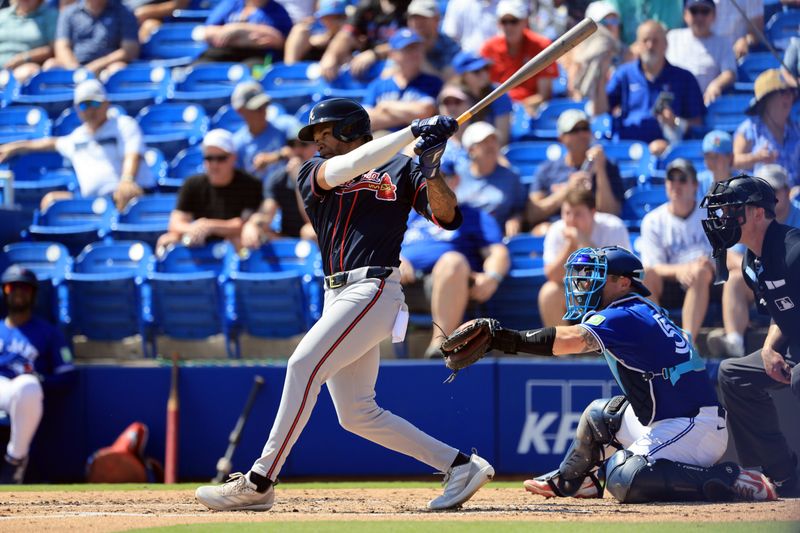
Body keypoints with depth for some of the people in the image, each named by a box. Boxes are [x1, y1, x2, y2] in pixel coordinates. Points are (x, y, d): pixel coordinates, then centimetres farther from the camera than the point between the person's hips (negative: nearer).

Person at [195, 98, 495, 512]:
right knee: (357, 415, 5)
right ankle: (460, 466, 11)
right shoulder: (314, 173, 16)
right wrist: (412, 132, -14)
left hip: (374, 289, -7)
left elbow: (447, 217, -2)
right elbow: (341, 170, -6)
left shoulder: (400, 171, 7)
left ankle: (260, 483, -22)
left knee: (304, 364, -22)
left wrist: (430, 172, -20)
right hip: (337, 298, 7)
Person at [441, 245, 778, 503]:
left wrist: (506, 339, -38)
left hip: (693, 427, -10)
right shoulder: (643, 313, 15)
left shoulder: (625, 317, -16)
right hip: (665, 421, 10)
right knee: (599, 415, 22)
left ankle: (729, 481, -20)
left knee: (623, 479, -25)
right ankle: (571, 479, 45)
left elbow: (571, 340, -32)